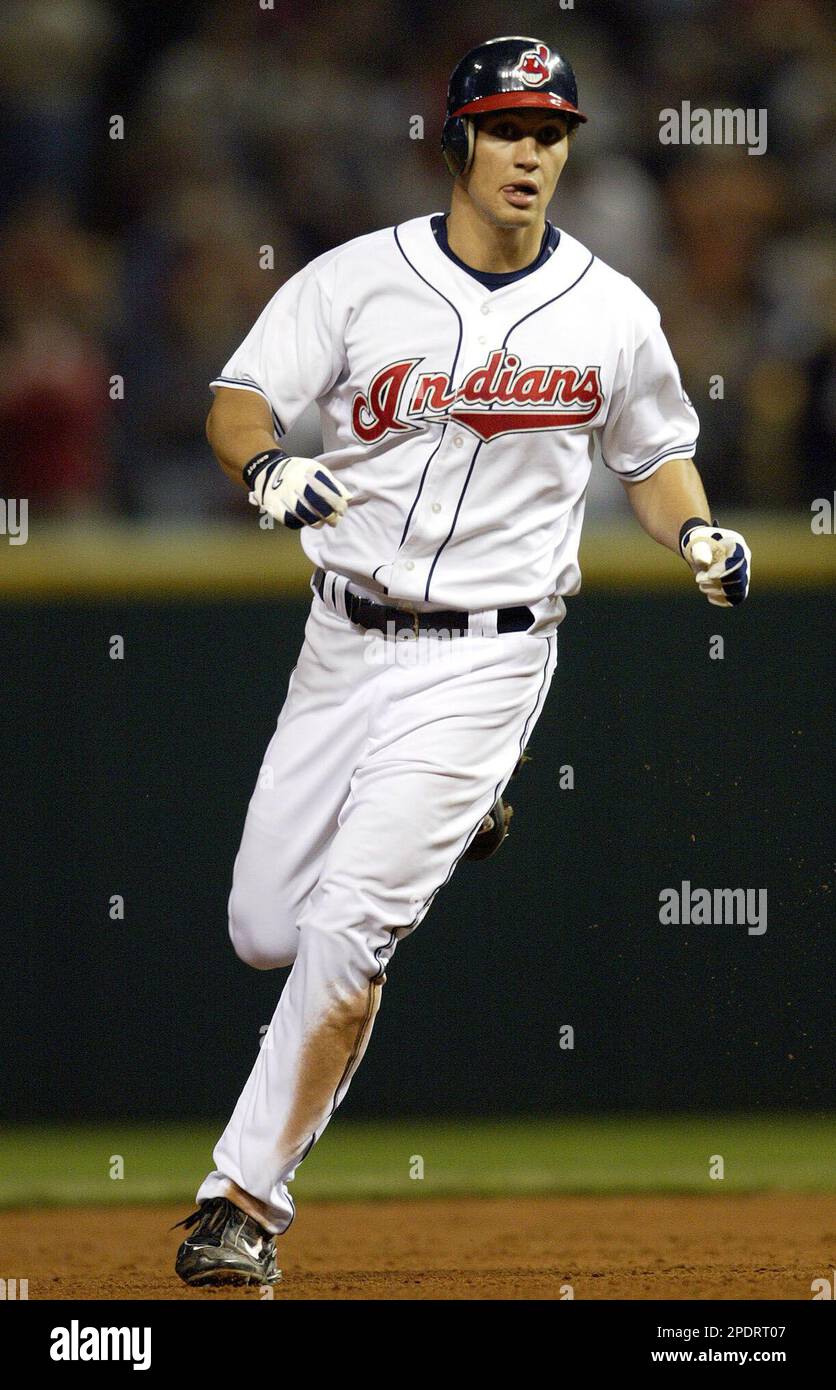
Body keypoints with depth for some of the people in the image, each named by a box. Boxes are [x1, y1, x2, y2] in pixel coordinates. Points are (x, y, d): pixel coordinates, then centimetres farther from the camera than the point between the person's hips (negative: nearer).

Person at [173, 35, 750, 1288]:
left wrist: (699, 534, -6)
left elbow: (654, 455, 15)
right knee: (265, 931, 9)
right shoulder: (360, 280, -4)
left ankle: (247, 1197, -6)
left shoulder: (613, 316, 0)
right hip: (346, 641, 2)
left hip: (487, 658, -2)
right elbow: (238, 400, -7)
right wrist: (268, 467, -30)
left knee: (349, 927, -15)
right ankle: (446, 822, 40)